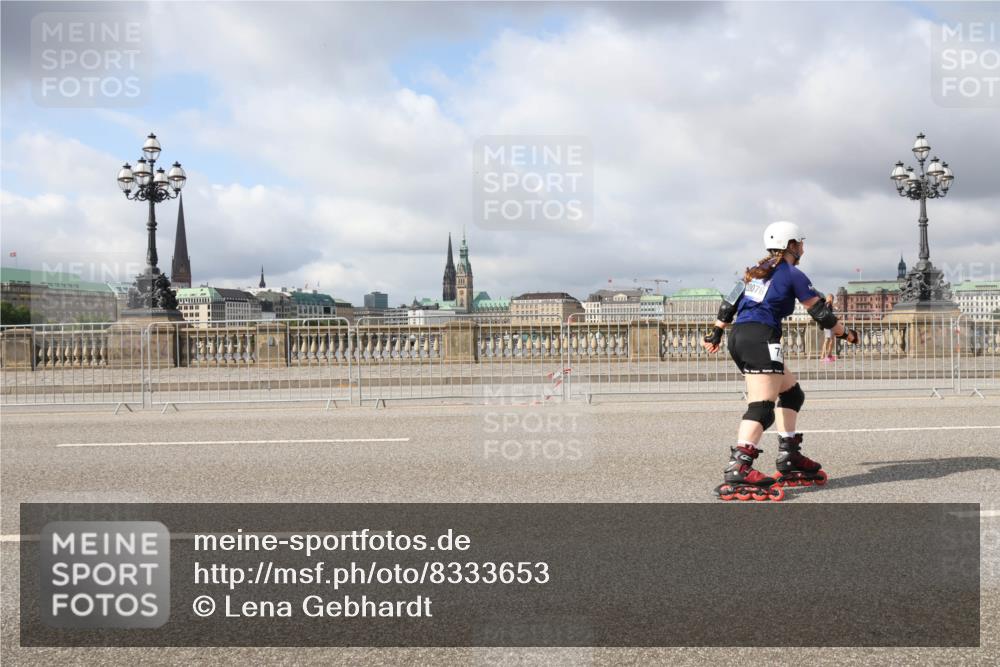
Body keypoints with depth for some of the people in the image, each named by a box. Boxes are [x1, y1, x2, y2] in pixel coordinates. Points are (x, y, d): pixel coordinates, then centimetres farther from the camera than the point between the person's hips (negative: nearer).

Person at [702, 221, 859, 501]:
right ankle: (737, 471, -34)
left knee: (791, 392, 19)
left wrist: (716, 333, 27)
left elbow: (729, 303, 21)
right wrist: (845, 334, 18)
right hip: (760, 339, -9)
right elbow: (821, 313, 5)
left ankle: (789, 459, 18)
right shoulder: (792, 274, 3)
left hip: (739, 338, 9)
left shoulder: (756, 272, 23)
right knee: (762, 405, -18)